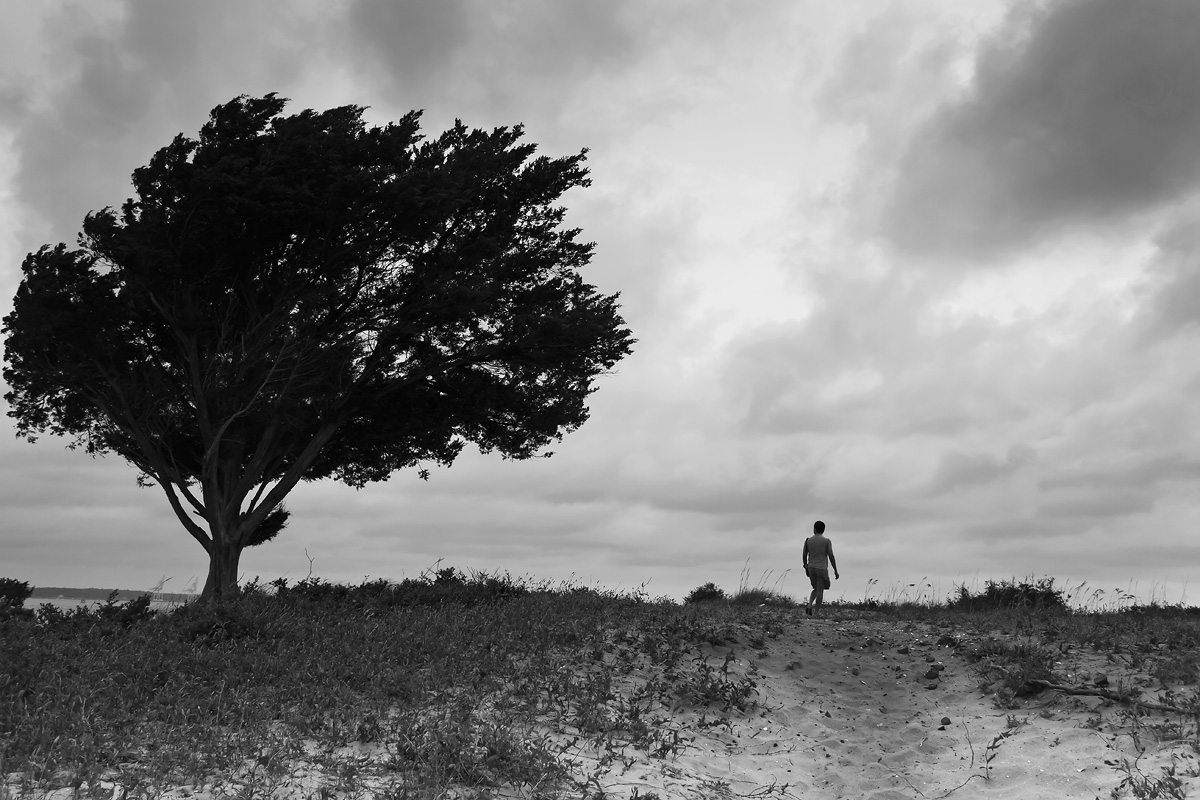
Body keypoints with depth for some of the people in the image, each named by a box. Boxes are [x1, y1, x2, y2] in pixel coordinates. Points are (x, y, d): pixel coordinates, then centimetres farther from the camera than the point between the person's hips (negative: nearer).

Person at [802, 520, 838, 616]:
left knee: (816, 589, 18)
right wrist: (835, 571, -2)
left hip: (811, 568, 4)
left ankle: (809, 606, -1)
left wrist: (806, 567, 19)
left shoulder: (808, 540, 1)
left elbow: (804, 555, 5)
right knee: (820, 591, 2)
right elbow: (831, 557, -9)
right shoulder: (827, 541, -6)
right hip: (822, 569, -3)